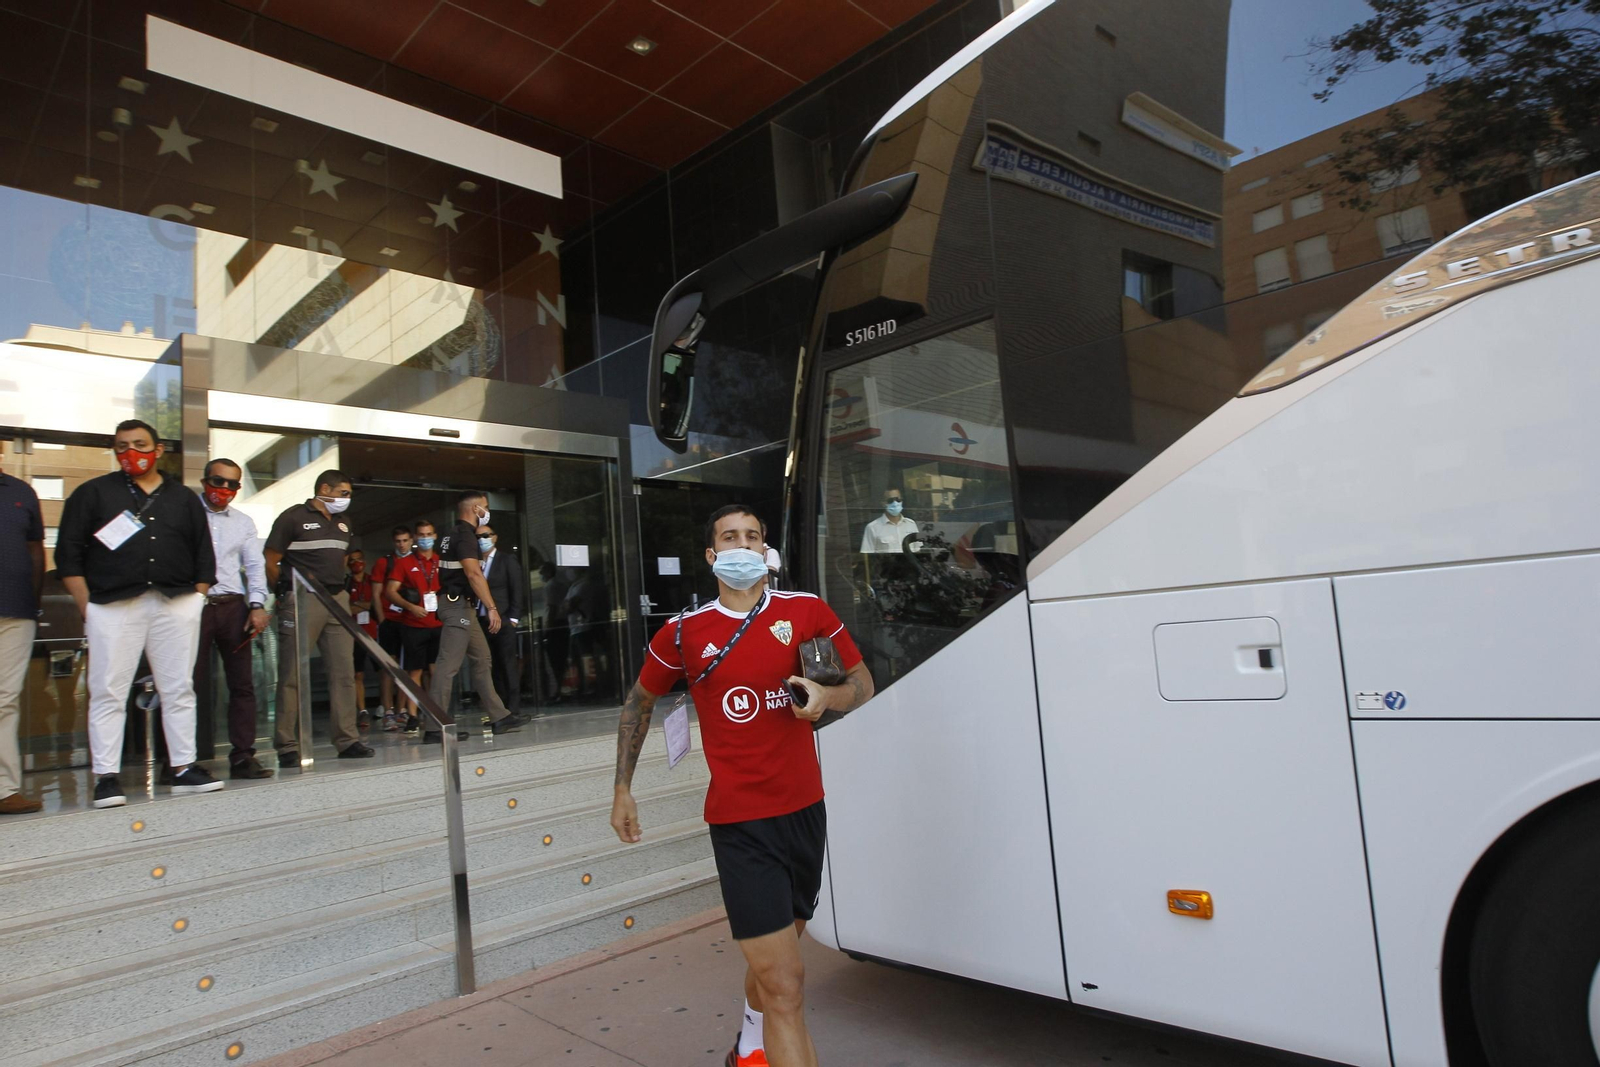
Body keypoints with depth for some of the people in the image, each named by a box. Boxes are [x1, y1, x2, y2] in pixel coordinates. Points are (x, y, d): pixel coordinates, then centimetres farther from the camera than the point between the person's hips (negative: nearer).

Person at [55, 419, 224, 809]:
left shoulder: (184, 499, 15)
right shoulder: (93, 493, 9)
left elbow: (204, 557, 15)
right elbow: (68, 554, 4)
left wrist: (196, 601, 5)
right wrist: (87, 606, -5)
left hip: (177, 605, 2)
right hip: (112, 606, -2)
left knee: (179, 690, 5)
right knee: (108, 693, -2)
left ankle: (184, 768, 11)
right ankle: (106, 777, 4)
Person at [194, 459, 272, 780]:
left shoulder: (244, 522, 16)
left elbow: (255, 566, 13)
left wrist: (257, 605, 0)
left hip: (233, 607, 4)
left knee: (242, 683, 2)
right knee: (190, 684, -2)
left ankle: (243, 756, 7)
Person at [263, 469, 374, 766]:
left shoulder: (342, 523, 19)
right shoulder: (293, 517, -2)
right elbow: (271, 561, -5)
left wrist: (338, 586, 15)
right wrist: (284, 594, -4)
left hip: (337, 599, 7)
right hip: (302, 600, -6)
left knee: (343, 671, 5)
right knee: (293, 675, -3)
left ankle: (348, 740, 11)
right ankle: (289, 747, 3)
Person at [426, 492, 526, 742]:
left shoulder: (453, 535, 19)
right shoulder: (465, 534, -11)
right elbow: (473, 574, -22)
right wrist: (492, 607, -24)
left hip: (460, 605, 11)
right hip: (458, 604, -11)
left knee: (482, 659, 12)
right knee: (448, 665, -10)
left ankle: (499, 717, 16)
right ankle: (435, 728, -9)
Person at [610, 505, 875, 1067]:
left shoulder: (806, 610, -1)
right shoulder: (684, 632, -4)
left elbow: (863, 682, 7)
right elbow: (638, 703, 11)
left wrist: (827, 696, -15)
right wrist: (622, 789, 10)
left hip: (805, 811, 4)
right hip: (740, 824, -3)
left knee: (771, 956, 24)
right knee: (783, 983, -9)